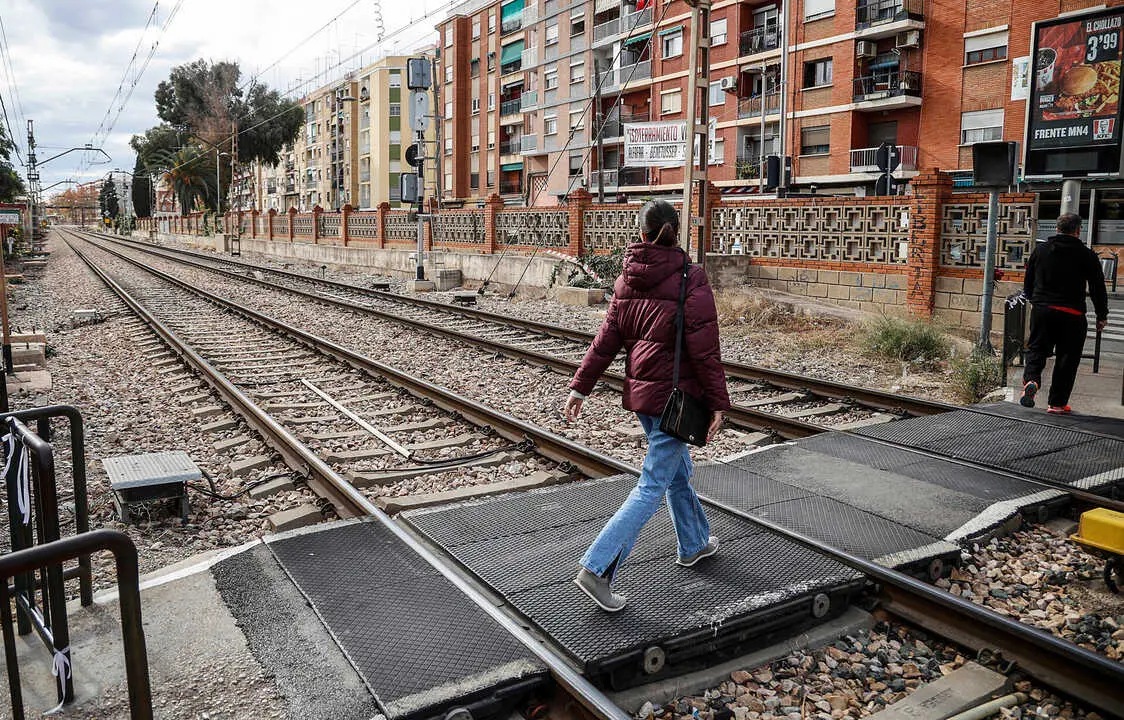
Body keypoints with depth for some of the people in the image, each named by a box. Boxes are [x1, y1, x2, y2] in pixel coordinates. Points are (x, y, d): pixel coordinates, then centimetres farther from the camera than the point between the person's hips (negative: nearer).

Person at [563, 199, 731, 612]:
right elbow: (704, 349, -15)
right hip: (675, 395, -7)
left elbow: (607, 338, 4)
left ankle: (694, 544, 42)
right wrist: (718, 403, -9)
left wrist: (580, 387, 7)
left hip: (639, 390, 7)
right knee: (653, 486, -3)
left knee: (678, 469, 24)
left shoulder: (628, 278, 4)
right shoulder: (690, 278, -14)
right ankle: (598, 569, -7)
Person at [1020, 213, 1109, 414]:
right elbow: (1098, 288, 1)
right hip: (1071, 315, -2)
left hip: (1041, 310, 2)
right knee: (1067, 358, 7)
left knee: (1036, 349, 10)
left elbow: (1028, 282, 13)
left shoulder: (1040, 249, 6)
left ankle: (1031, 380, -19)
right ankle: (1057, 403, 12)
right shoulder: (1087, 255, -2)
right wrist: (1102, 316, 11)